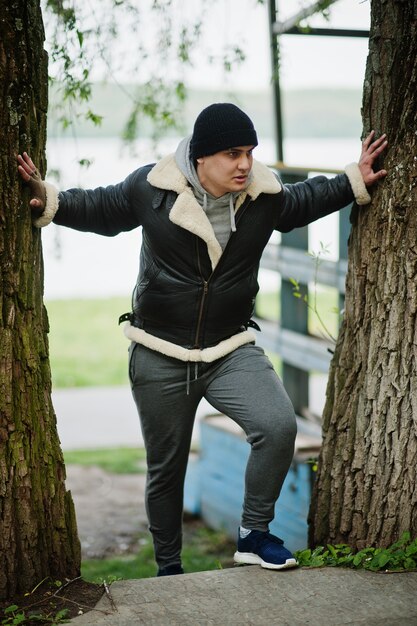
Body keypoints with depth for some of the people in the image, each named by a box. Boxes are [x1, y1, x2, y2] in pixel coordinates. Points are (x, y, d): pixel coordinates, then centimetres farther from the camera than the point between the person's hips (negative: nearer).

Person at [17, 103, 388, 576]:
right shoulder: (152, 188, -11)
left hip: (231, 350, 2)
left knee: (278, 426, -23)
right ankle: (168, 568, 31)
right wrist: (50, 202, -6)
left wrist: (354, 182, 12)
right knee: (165, 467, 10)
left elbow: (304, 201, 19)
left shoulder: (265, 197, -4)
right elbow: (101, 209, 6)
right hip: (160, 356, -1)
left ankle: (253, 535, -3)